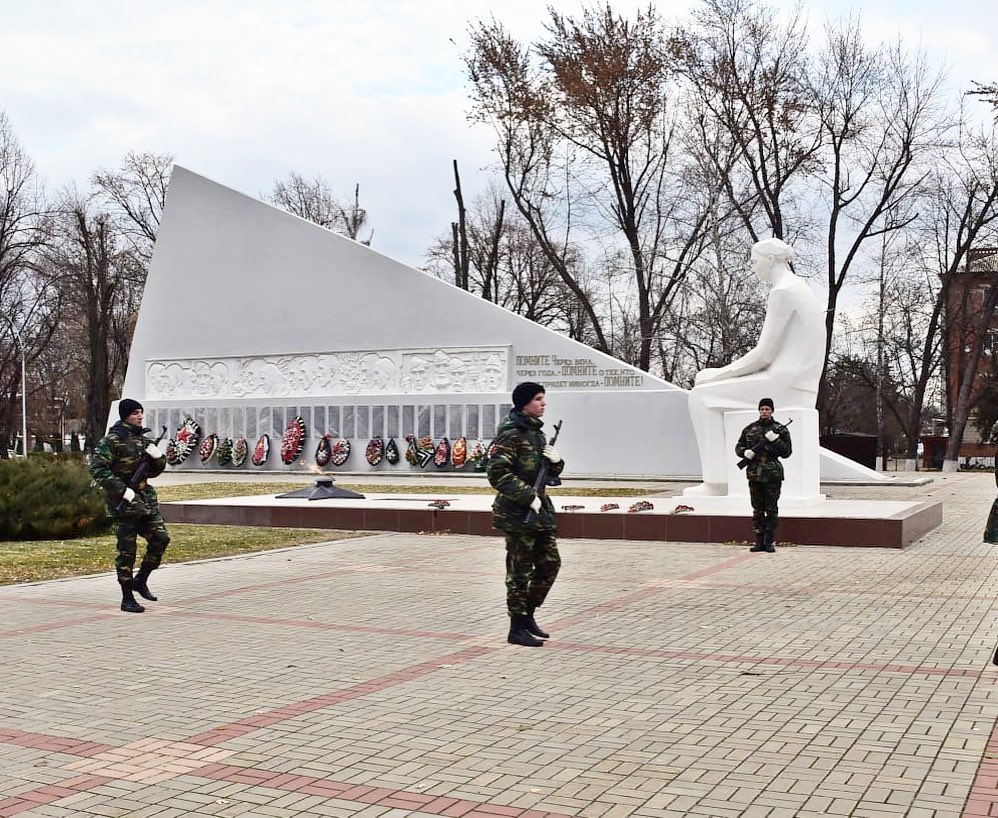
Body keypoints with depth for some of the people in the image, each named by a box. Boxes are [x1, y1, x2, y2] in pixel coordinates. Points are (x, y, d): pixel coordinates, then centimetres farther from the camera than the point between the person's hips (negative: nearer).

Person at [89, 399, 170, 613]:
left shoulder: (144, 440, 13)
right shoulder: (112, 440, -8)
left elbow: (155, 472, 21)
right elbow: (98, 469, -16)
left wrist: (158, 457, -2)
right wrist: (123, 490, -21)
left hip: (145, 498, 7)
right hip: (124, 501, -7)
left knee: (160, 538, -1)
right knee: (127, 550, -1)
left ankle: (140, 580, 17)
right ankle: (127, 599, 8)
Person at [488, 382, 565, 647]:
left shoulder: (536, 432, 14)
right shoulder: (511, 433, -13)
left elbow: (549, 473, 23)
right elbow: (497, 474, -20)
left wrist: (556, 461, 0)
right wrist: (529, 496, -21)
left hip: (538, 508, 9)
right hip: (517, 512, -9)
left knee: (550, 563, 11)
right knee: (520, 571, -2)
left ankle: (528, 615, 24)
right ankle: (517, 629, 7)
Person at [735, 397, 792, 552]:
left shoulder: (780, 430, 3)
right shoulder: (749, 429, 10)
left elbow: (787, 452, -1)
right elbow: (738, 447, 14)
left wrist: (775, 440, -16)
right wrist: (745, 452, -8)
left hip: (772, 475, -3)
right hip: (754, 475, 3)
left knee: (771, 510, 0)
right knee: (757, 510, 7)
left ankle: (769, 542, 4)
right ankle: (759, 541, 12)